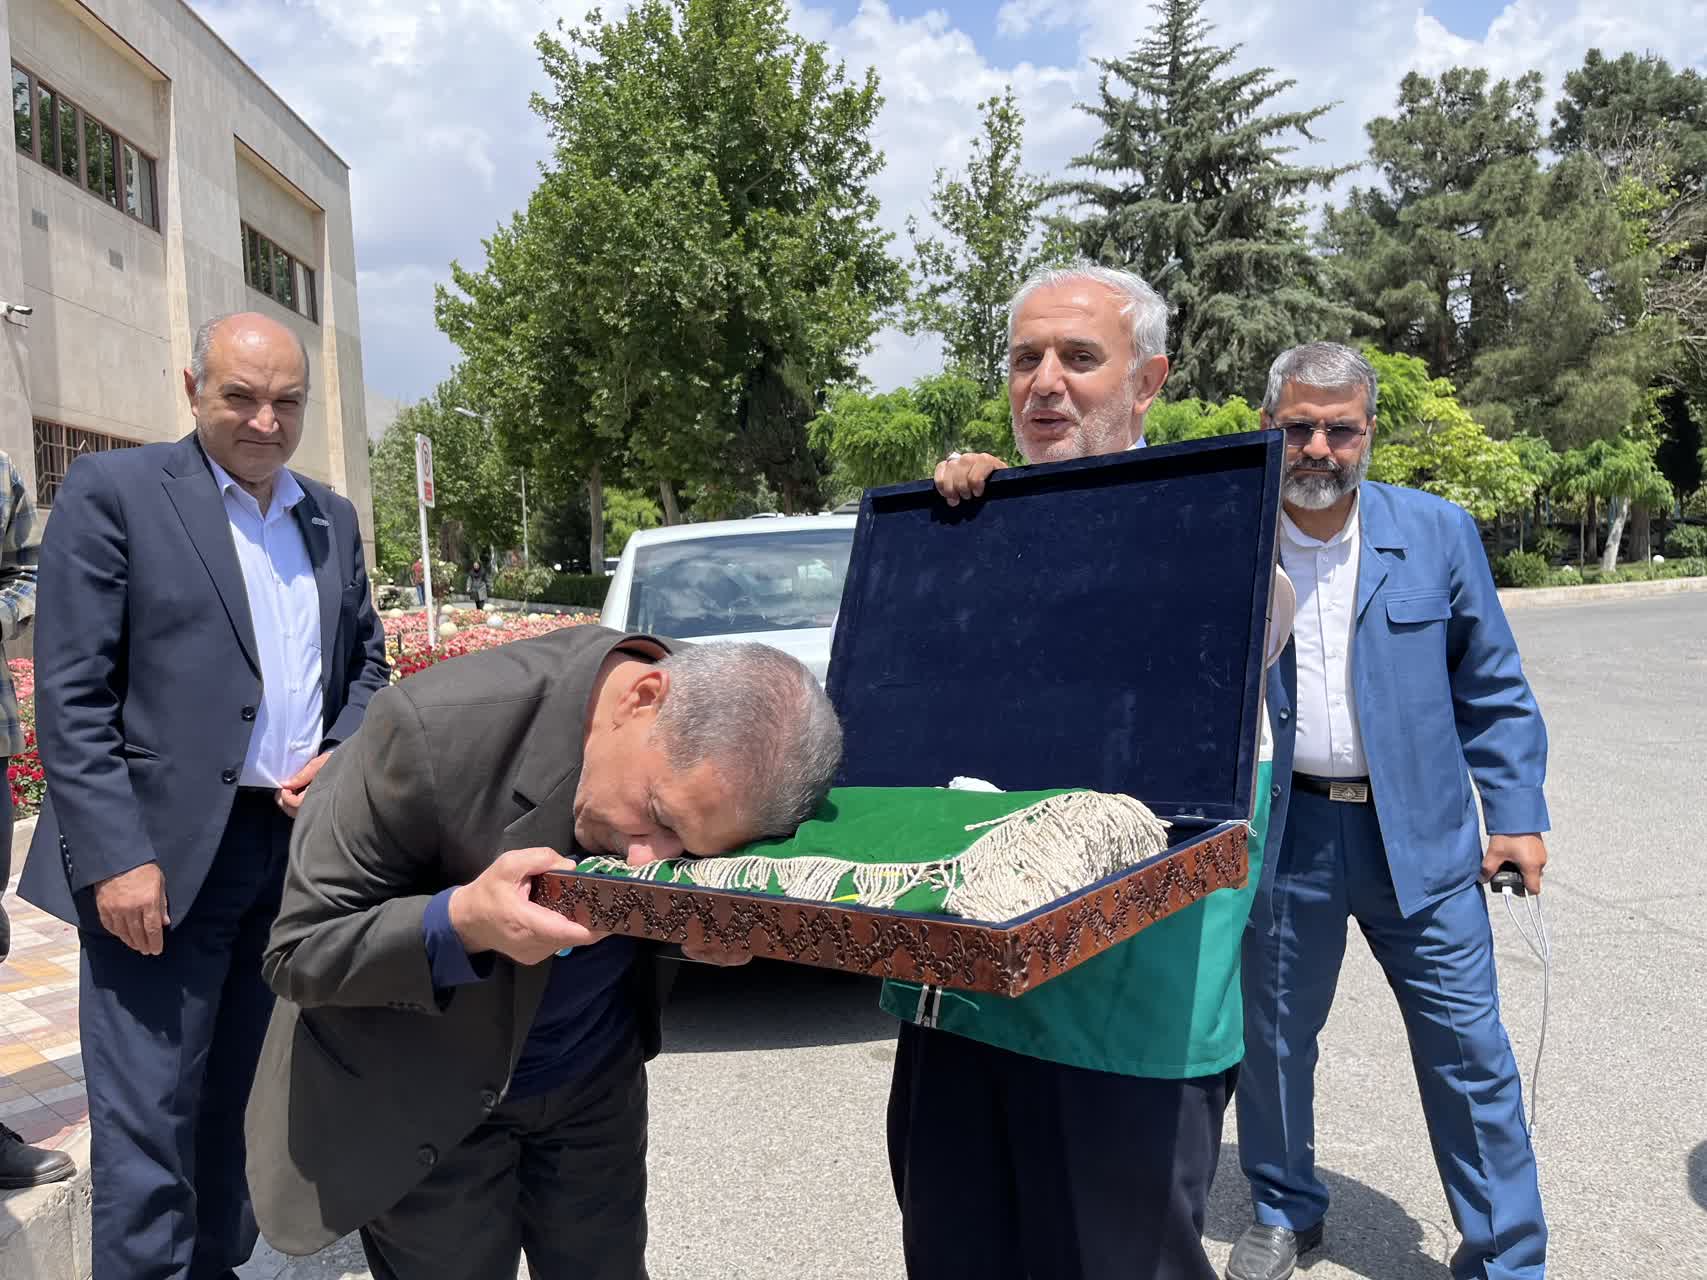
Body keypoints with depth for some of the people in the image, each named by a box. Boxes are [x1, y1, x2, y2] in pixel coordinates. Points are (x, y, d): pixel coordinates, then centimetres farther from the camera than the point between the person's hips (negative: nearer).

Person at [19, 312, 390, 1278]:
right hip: (167, 854, -5)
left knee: (229, 1101, 18)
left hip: (302, 839, 5)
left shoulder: (334, 517, 12)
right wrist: (118, 857, -16)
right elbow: (72, 697, -9)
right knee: (147, 1126, 1)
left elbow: (368, 662, 19)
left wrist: (342, 757, 0)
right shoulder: (113, 491, -4)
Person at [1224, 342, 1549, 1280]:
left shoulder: (1438, 533, 0)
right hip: (1281, 835, 0)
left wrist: (1518, 814, 1)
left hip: (1419, 835, 0)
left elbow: (1494, 688, 5)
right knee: (1273, 1037, 15)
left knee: (1470, 1055, 6)